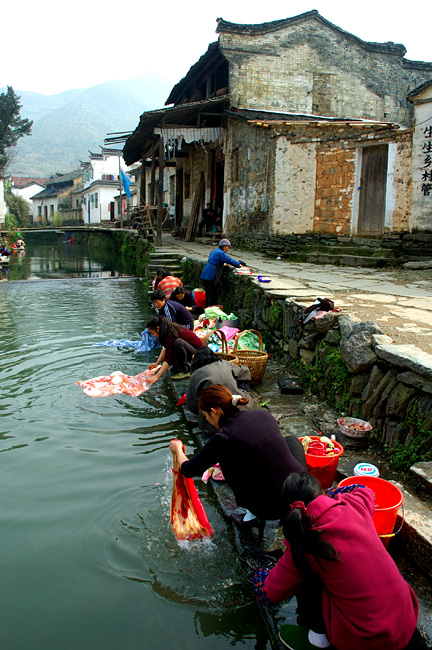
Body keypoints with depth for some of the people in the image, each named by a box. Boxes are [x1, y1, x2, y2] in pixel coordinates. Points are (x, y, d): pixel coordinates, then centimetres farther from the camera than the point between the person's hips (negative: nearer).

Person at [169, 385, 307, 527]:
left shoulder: (223, 438, -13)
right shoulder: (263, 414, 2)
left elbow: (189, 471, 1)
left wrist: (178, 450, 23)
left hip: (271, 509, -4)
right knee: (292, 440, 31)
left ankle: (253, 515, 18)